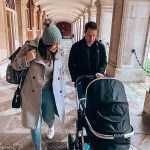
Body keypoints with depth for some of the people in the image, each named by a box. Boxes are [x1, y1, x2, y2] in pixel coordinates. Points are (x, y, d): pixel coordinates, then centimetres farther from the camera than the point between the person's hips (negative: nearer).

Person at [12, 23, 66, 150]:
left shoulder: (59, 53, -5)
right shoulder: (29, 48, -15)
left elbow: (61, 73, 6)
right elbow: (15, 65, -3)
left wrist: (62, 92, 11)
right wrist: (26, 59, -25)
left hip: (51, 93, 2)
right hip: (33, 93, -2)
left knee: (49, 118, 19)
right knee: (35, 124, 8)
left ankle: (51, 127, 60)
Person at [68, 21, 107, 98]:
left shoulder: (101, 47, 0)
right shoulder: (76, 46, -6)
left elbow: (104, 62, 7)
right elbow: (71, 64, -3)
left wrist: (100, 72, -13)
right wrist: (76, 79, -10)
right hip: (81, 81, -2)